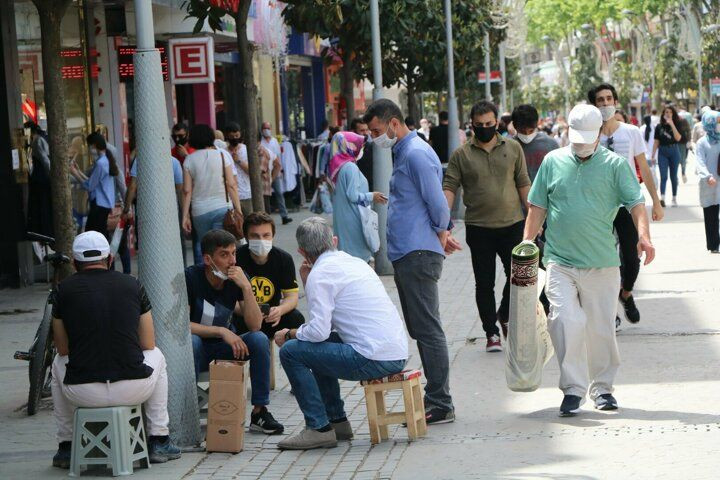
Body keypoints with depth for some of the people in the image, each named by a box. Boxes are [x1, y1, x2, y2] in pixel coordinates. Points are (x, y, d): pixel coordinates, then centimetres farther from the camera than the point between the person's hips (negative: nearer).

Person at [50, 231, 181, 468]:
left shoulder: (64, 289, 4)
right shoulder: (132, 285, 7)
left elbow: (63, 349, 14)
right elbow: (148, 345, 14)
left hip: (83, 393, 0)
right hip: (134, 390, 0)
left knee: (58, 363, 34)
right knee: (156, 356, 33)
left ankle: (66, 448, 32)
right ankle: (159, 442, 30)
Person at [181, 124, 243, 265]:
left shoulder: (189, 160, 2)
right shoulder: (222, 155, -1)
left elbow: (187, 191, -1)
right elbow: (231, 185, -5)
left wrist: (185, 216, 2)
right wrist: (238, 210, -1)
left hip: (199, 212, 2)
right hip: (222, 208, -2)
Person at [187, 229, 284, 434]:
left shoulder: (238, 278, -8)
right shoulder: (191, 277, -17)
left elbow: (255, 326, -16)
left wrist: (246, 288, -28)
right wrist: (221, 331, -30)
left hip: (225, 348, 3)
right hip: (199, 350, -3)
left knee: (260, 339, -22)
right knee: (191, 342, -36)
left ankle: (260, 412, -15)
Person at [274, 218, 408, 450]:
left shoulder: (320, 274, -7)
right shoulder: (355, 262, 19)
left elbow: (319, 330, -14)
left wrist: (290, 334, 4)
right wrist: (309, 283, 20)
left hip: (373, 360, -9)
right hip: (398, 354, 9)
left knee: (290, 351, -3)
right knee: (318, 347, 27)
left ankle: (319, 428, -2)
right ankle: (338, 421, 27)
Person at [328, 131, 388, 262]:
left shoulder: (338, 165, 8)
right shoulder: (350, 167, -18)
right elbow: (353, 195, -20)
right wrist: (371, 197, -7)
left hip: (341, 219, 9)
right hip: (353, 219, -9)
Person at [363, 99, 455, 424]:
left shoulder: (416, 155, -13)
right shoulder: (404, 153, 19)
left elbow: (438, 205, -15)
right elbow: (436, 206, 24)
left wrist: (440, 235, 0)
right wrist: (442, 233, 15)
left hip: (418, 254, -10)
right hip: (405, 254, 10)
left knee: (427, 330, -8)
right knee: (420, 330, 13)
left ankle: (440, 405, -5)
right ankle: (434, 397, 19)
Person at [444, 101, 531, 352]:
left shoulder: (513, 148, 5)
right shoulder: (461, 155, 0)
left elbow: (523, 184, 8)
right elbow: (449, 187, -4)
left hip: (512, 225, 1)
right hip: (479, 229, -1)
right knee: (484, 284, 5)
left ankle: (504, 316, 29)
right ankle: (491, 333, 16)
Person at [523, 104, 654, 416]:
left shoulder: (615, 165, 3)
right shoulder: (553, 162, 9)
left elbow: (635, 202, -5)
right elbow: (538, 207, 14)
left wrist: (644, 235, -22)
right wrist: (527, 242, 6)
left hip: (602, 262, 0)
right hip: (559, 262, 0)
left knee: (601, 328, 6)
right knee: (566, 321, -15)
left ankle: (602, 387, 23)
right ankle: (573, 388, -6)